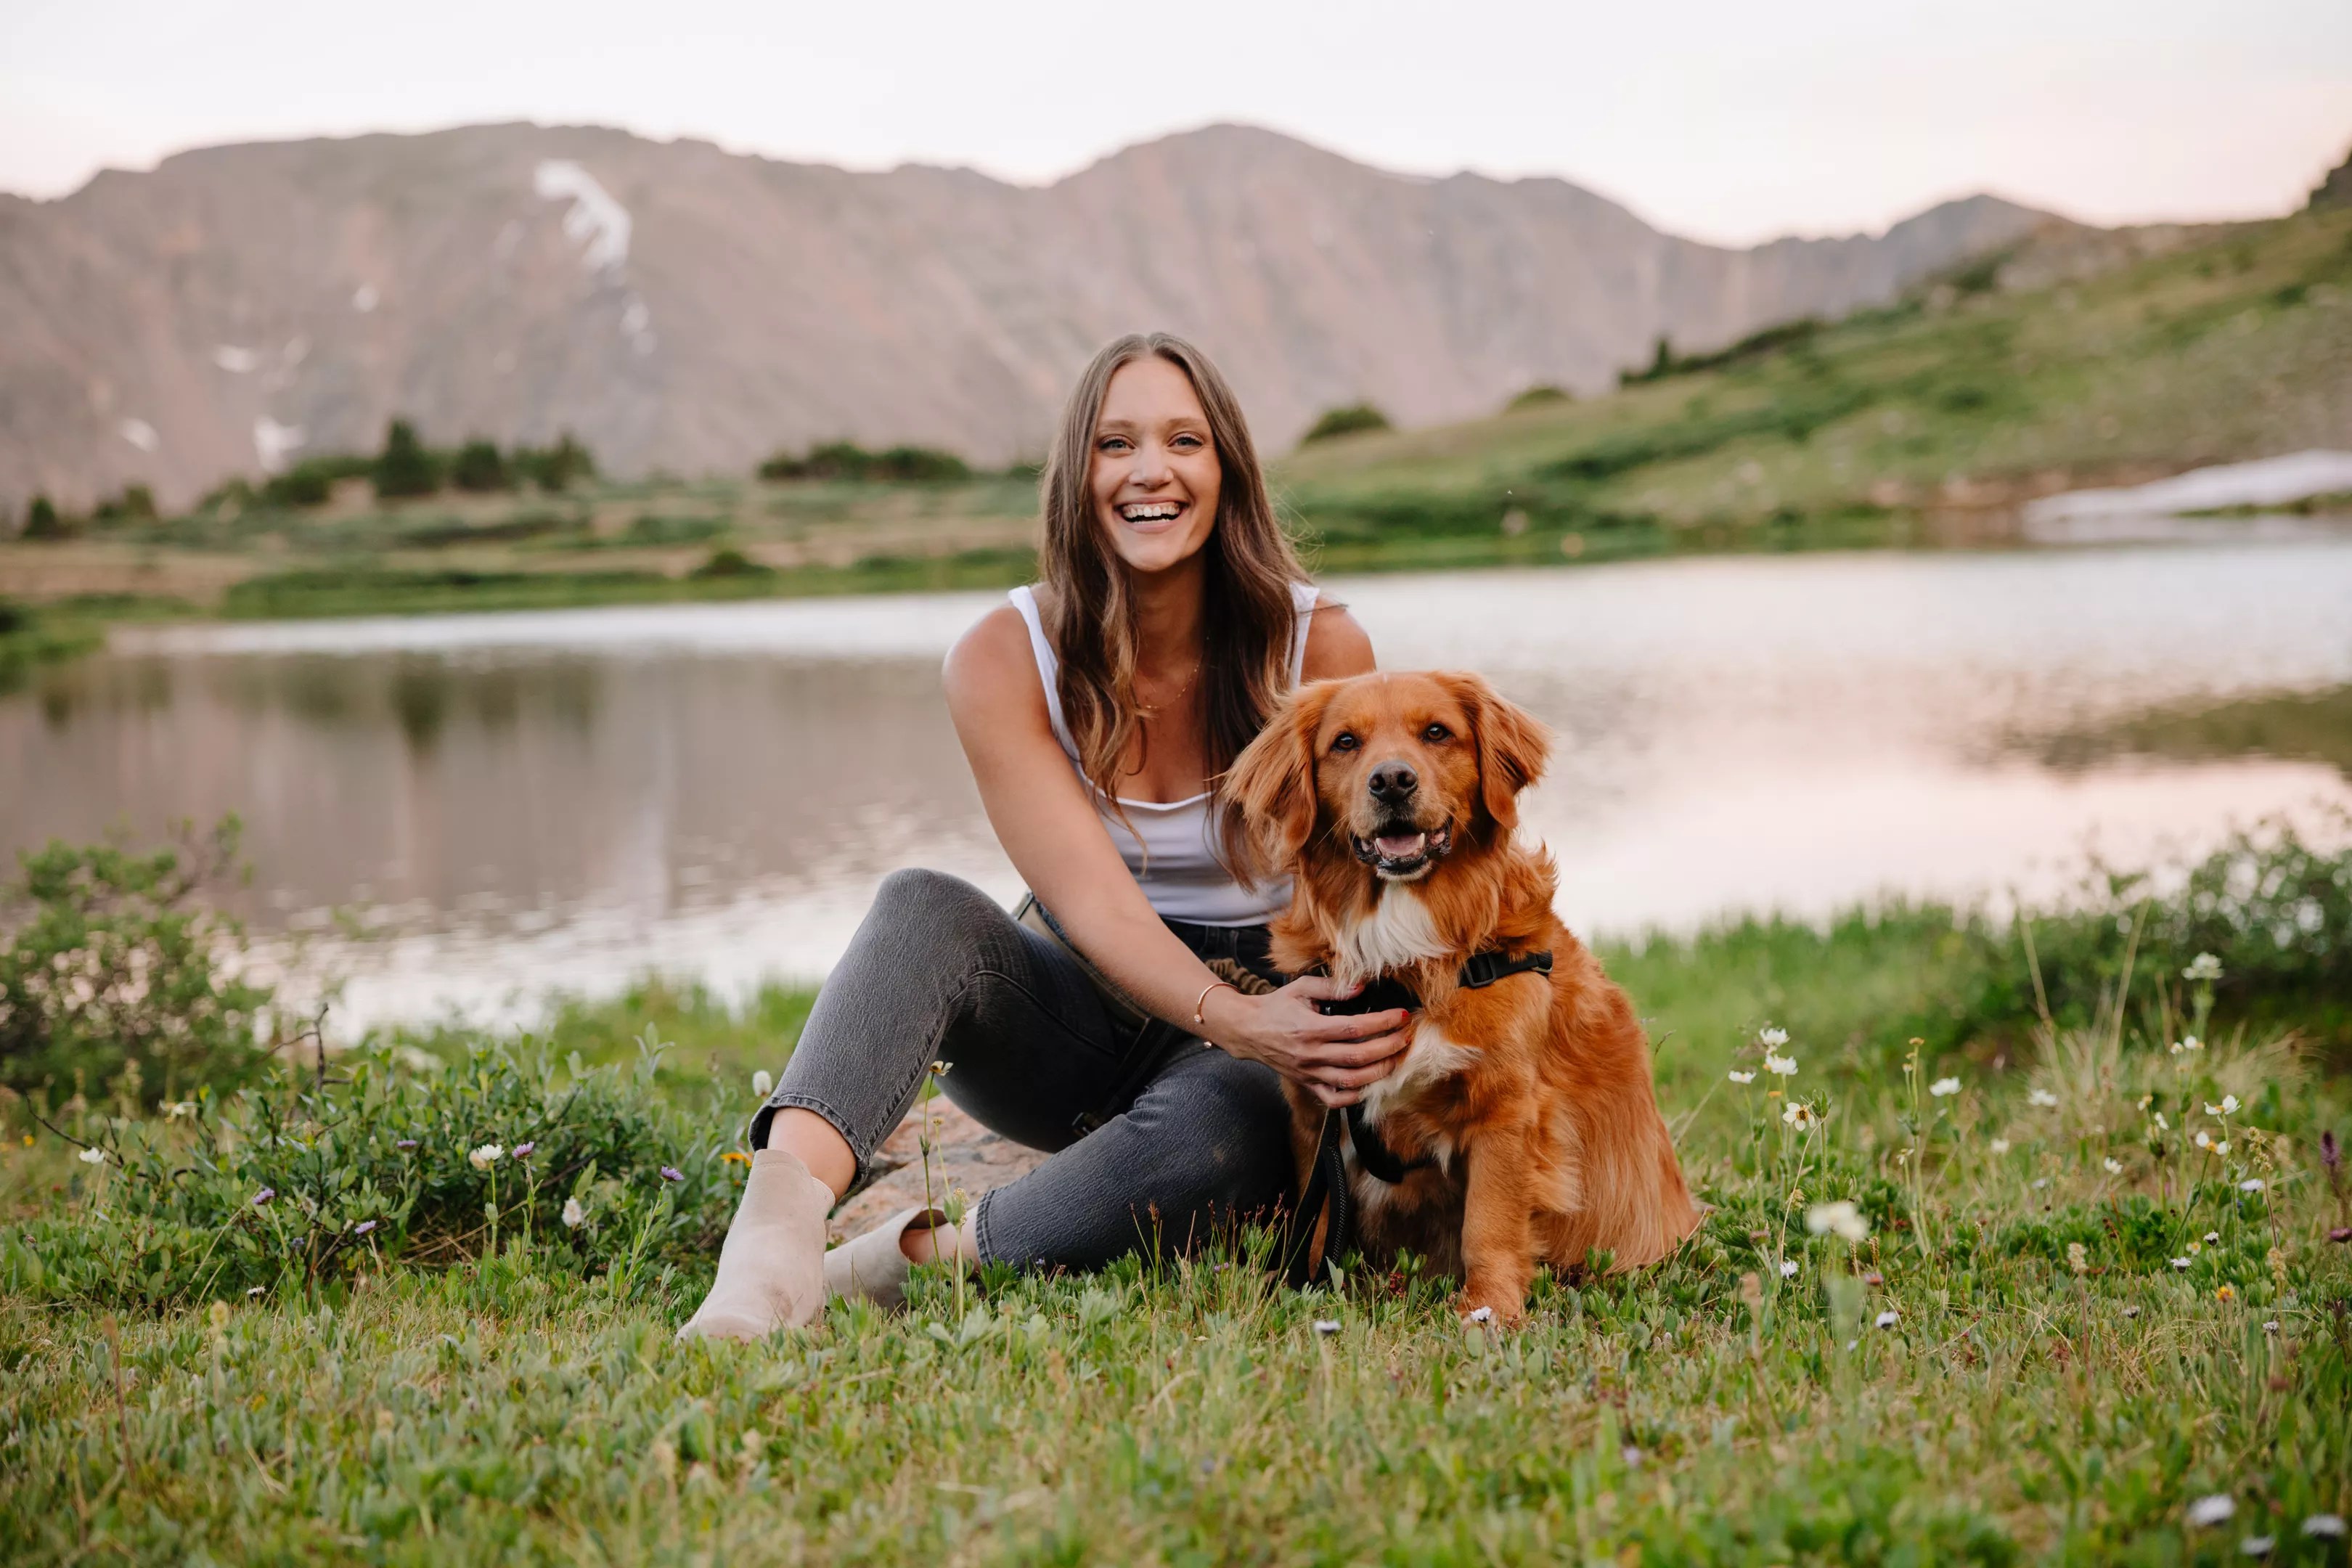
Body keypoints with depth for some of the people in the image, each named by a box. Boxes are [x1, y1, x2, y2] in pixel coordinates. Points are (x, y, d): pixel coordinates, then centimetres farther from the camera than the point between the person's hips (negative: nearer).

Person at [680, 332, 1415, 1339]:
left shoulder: (1320, 650, -10)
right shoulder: (1004, 660, -11)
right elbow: (1091, 903, -22)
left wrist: (1346, 1039, -27)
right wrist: (1237, 1020, -40)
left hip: (1258, 1005, -1)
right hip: (1074, 1018, 1)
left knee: (1219, 1135, -38)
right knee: (924, 907, -31)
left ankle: (909, 1262, -30)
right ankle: (783, 1217, -51)